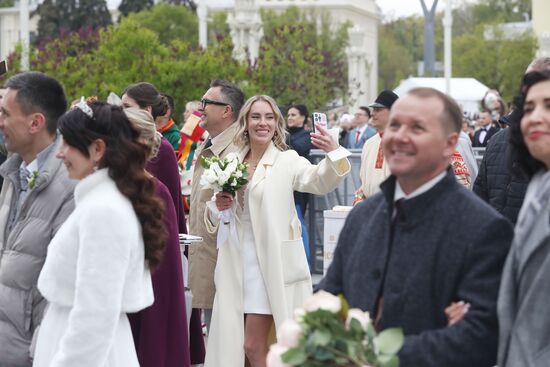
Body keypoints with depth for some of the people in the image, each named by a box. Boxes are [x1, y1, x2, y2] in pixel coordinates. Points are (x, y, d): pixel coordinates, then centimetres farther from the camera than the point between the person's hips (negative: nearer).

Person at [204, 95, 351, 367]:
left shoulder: (287, 161, -3)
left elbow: (320, 181, -23)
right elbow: (213, 221, 15)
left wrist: (334, 153, -42)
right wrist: (218, 207, -8)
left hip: (271, 265, -5)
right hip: (235, 263, 5)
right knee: (231, 343, 11)